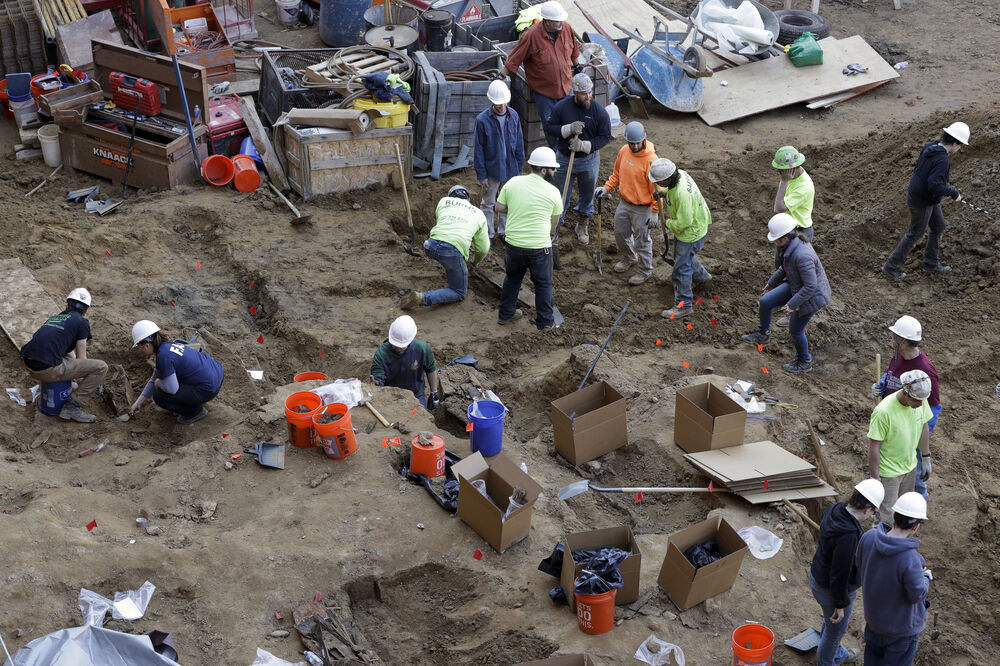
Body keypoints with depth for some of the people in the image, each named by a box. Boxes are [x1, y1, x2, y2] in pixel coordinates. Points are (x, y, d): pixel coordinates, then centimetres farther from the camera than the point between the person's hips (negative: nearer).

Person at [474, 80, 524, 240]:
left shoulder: (513, 116, -5)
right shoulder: (482, 120, -16)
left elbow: (519, 143, 6)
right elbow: (479, 150, -11)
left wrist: (519, 165, 7)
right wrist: (481, 175, -11)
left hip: (510, 169, 4)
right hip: (491, 170, -4)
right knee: (488, 204, 10)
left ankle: (503, 231, 34)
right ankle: (488, 234, 24)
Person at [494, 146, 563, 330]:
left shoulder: (512, 182, -3)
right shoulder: (552, 192, -10)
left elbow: (499, 208, 4)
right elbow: (555, 220, 2)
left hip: (514, 243, 4)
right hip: (540, 246, -4)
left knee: (512, 278, 25)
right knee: (543, 284, 14)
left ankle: (505, 315, 36)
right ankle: (545, 322, 21)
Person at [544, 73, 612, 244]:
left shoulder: (599, 111, -13)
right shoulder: (561, 107, -12)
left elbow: (605, 137, -10)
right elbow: (549, 127, -7)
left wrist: (584, 145, -24)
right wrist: (569, 129, -24)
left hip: (588, 161, 0)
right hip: (564, 159, 0)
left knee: (587, 194, 17)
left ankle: (582, 226, 39)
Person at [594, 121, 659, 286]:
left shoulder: (651, 160, -26)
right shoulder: (624, 151, -5)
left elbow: (656, 188, -19)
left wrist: (655, 213, -16)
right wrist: (606, 188, -1)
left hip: (641, 209, -7)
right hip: (623, 203, 7)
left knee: (641, 241, 8)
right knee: (620, 233, 23)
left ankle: (645, 271, 29)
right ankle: (629, 258, 50)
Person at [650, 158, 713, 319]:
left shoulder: (681, 194, -40)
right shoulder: (679, 173, -12)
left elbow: (684, 222, -34)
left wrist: (669, 223, -15)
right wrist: (663, 192, -8)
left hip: (691, 233, -10)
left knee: (681, 269, 2)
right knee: (683, 256, 32)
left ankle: (683, 306, 15)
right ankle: (701, 276, 58)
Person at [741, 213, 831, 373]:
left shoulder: (801, 255, -40)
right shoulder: (793, 242, -10)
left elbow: (810, 286, -33)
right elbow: (788, 264, 9)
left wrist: (792, 304, -25)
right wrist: (772, 282, 20)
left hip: (811, 296, -8)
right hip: (796, 285, 8)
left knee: (795, 330, 13)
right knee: (765, 302, 7)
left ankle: (804, 363, 39)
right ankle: (763, 334, 33)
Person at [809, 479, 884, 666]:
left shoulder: (834, 510, -11)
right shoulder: (848, 535, -39)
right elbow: (840, 573, -30)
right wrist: (840, 604, -17)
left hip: (817, 575, 9)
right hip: (831, 589, -9)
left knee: (831, 622, 33)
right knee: (835, 629, 19)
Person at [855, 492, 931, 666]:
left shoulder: (868, 537, -22)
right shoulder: (910, 560, -39)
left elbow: (859, 567, -4)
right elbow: (916, 595, -23)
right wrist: (927, 577, -4)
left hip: (873, 611, 5)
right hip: (902, 623, -5)